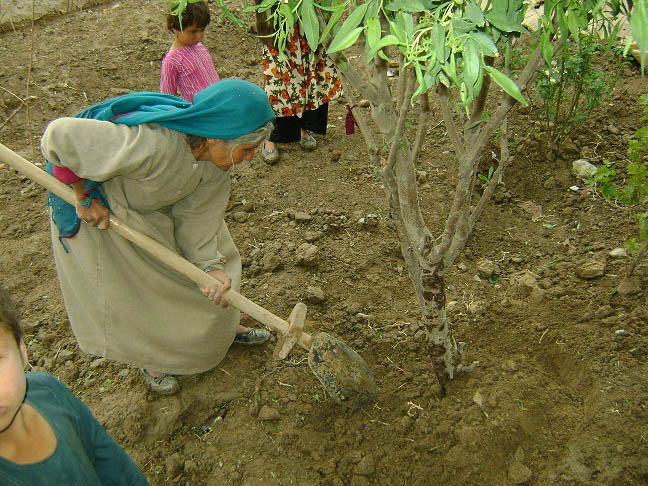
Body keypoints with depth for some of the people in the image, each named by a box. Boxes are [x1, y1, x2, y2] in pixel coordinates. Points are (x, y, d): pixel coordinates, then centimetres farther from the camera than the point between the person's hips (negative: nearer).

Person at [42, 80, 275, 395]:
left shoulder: (215, 151, -22)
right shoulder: (150, 144, -46)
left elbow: (198, 214, -14)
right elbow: (60, 134, -40)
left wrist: (211, 265, -22)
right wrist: (84, 195, -29)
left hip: (157, 204, 6)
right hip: (99, 206, -6)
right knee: (126, 289, 8)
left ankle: (223, 327, 42)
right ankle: (148, 359, 36)